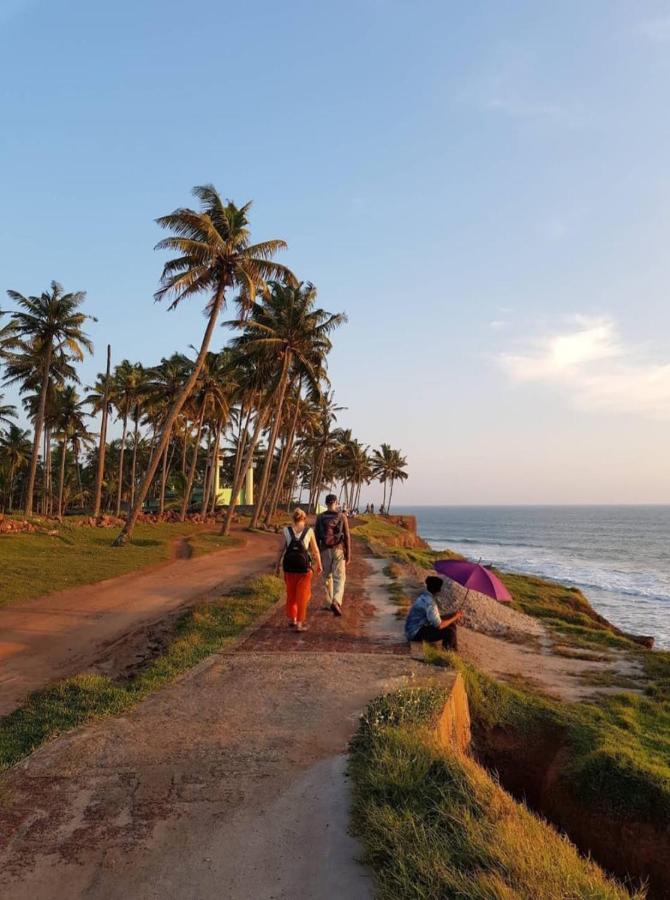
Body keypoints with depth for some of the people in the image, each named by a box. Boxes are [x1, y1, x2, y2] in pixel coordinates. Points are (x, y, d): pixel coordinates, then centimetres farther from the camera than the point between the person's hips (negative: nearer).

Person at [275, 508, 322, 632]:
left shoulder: (286, 531, -2)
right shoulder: (309, 531, -5)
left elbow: (281, 549, -4)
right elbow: (315, 551, -2)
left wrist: (278, 565, 6)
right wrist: (319, 565, 10)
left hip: (289, 566, 2)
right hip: (304, 567, -2)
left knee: (291, 594, 20)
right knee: (302, 596, 7)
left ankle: (291, 619, 31)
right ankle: (299, 624, 4)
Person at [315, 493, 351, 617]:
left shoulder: (320, 517, -3)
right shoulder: (342, 516, -6)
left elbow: (317, 537, -1)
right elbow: (347, 537, -7)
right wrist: (349, 555, -2)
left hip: (325, 551, 2)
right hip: (338, 551, -2)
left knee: (327, 577, 19)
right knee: (339, 579, -1)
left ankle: (329, 604, 26)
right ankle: (336, 602, -24)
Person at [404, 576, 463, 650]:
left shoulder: (425, 595, 3)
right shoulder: (429, 602, -27)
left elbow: (436, 618, 12)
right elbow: (439, 626, -23)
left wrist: (453, 615, 2)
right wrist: (455, 617, -10)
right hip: (416, 633, -10)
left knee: (451, 624, 10)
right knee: (450, 631, -20)